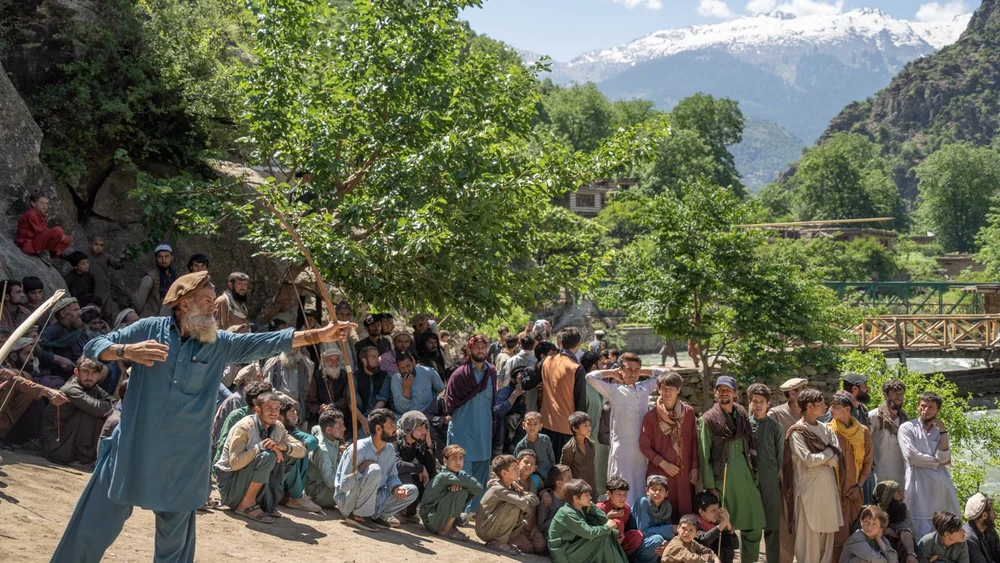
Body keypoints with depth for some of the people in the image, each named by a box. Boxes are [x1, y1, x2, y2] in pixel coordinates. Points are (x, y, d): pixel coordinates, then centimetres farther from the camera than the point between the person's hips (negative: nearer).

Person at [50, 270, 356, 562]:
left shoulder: (221, 344, 2)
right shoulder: (150, 328, -3)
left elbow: (268, 343, -5)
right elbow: (93, 347, -3)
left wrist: (318, 335, -14)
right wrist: (127, 350, -22)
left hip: (182, 461, 2)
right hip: (132, 450, -2)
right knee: (93, 528, 5)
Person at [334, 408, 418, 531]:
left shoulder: (390, 449, -1)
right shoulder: (359, 449, -23)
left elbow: (392, 476, 9)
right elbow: (344, 485, -23)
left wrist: (396, 488, -13)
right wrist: (364, 466, -27)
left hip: (372, 499, 7)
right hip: (348, 501, -7)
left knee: (412, 491, -7)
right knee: (374, 470, -33)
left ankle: (376, 515, 1)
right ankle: (359, 516, -17)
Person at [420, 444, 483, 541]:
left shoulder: (460, 474, 3)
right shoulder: (444, 476, -21)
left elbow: (479, 489, -9)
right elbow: (472, 483, -35)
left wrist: (460, 484, -24)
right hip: (430, 520, -8)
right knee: (460, 491, -22)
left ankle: (450, 525, 5)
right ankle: (446, 530, -11)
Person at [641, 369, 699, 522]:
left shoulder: (689, 413, 0)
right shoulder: (651, 416, -5)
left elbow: (694, 442, 6)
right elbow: (644, 446, -2)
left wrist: (695, 468, 3)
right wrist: (663, 464, -10)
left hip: (684, 474, 2)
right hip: (659, 474, -2)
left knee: (685, 513, 2)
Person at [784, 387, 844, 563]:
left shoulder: (825, 429, 12)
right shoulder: (797, 432, -7)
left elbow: (837, 457, 5)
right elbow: (808, 460, -16)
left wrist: (821, 458, -13)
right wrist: (829, 453, -3)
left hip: (828, 487, 6)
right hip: (809, 488, -6)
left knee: (827, 533, 9)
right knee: (809, 535, -3)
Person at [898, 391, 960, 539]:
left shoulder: (940, 431, 16)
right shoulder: (907, 428, 3)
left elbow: (943, 457, 1)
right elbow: (911, 456, -10)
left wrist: (943, 431, -2)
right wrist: (938, 462, 1)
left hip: (941, 485, 5)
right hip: (920, 486, -5)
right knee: (922, 533, -7)